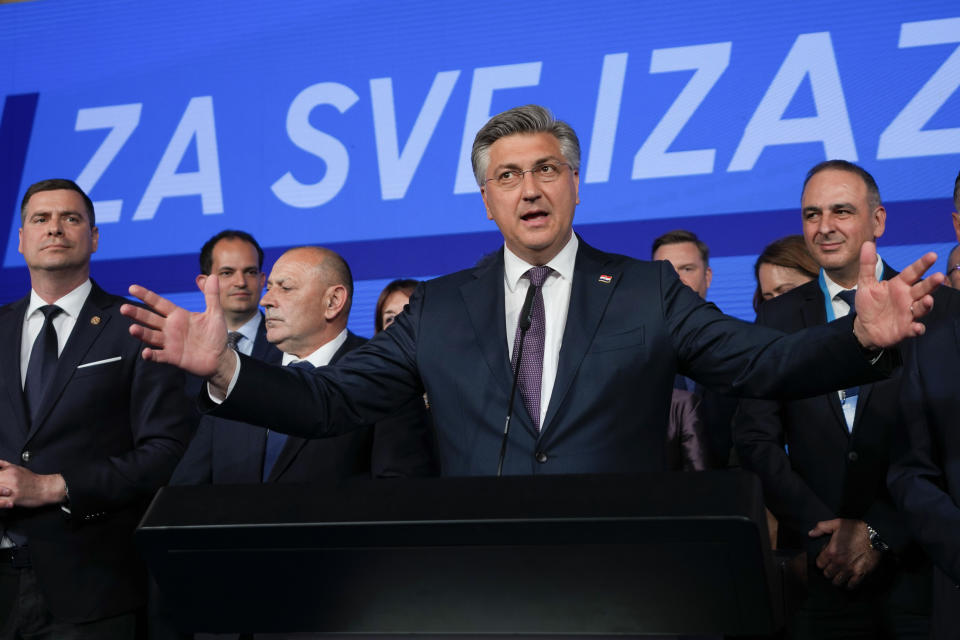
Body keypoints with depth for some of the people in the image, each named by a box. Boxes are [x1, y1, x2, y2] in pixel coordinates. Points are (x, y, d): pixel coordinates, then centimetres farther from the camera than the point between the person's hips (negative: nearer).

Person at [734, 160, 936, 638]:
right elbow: (756, 439, 2)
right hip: (822, 569, 2)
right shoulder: (779, 318, 6)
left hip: (917, 567, -1)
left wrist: (882, 532, -11)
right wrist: (823, 529, -9)